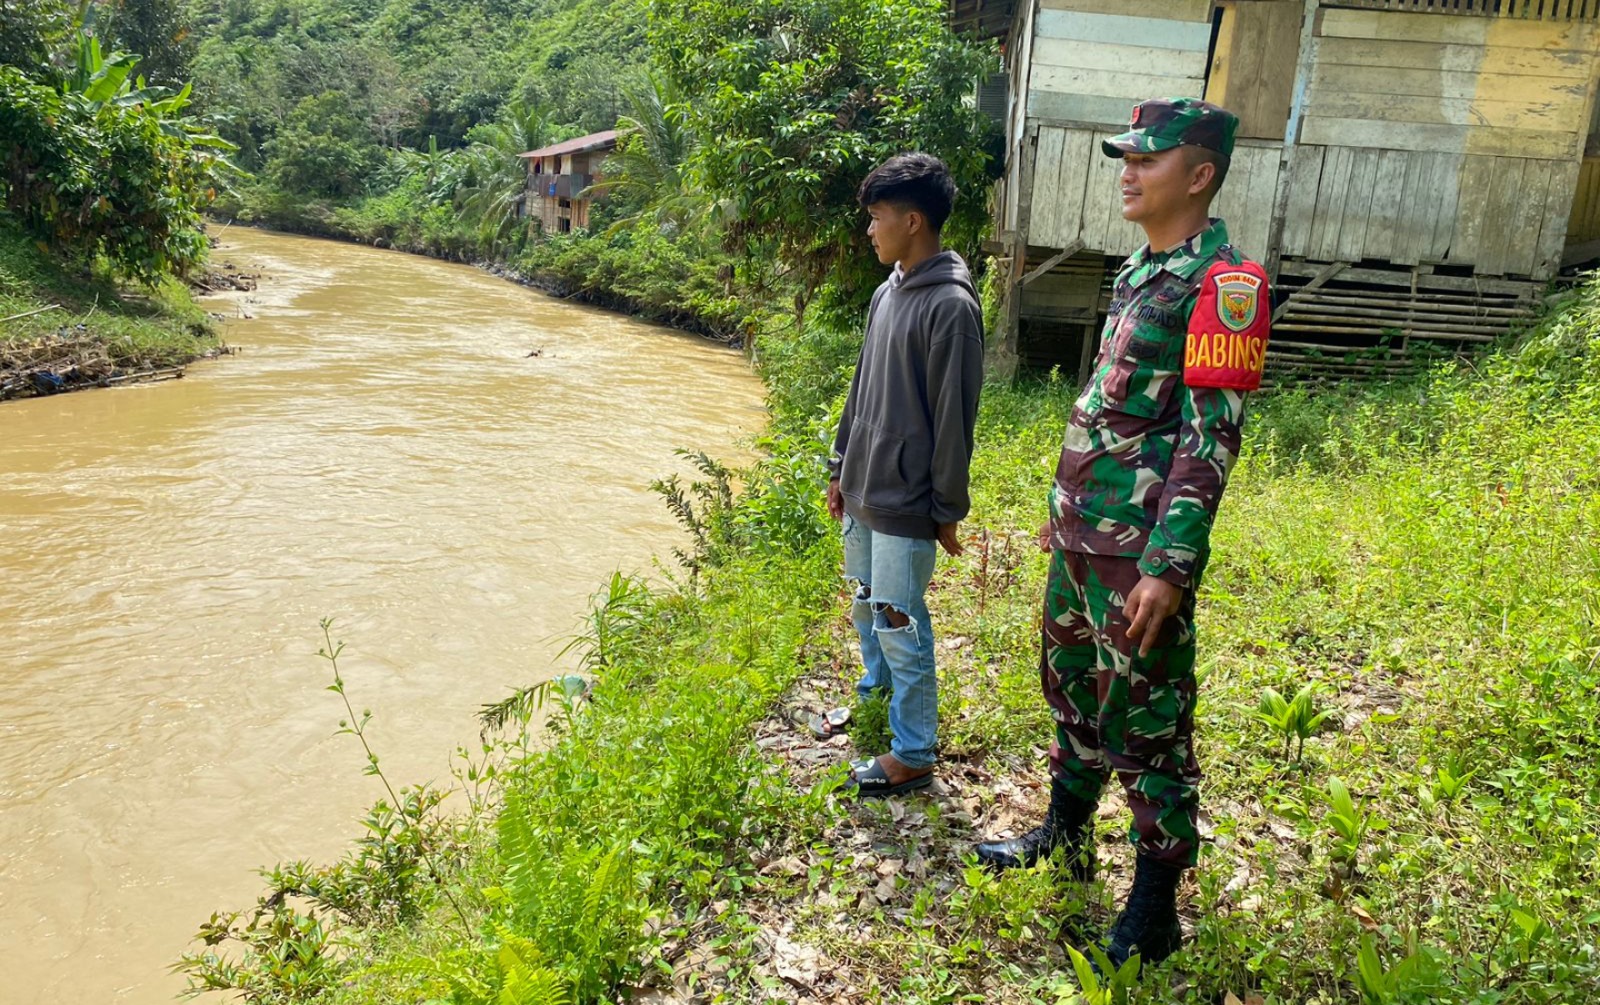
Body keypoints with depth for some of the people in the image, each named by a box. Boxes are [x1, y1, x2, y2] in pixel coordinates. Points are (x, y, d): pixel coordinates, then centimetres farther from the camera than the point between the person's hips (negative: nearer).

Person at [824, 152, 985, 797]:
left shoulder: (950, 306, -17)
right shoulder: (887, 293, 9)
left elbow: (954, 418, -16)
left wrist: (948, 510, -13)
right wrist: (841, 466, 18)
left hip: (905, 502, -8)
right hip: (863, 491, 8)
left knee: (901, 624, 0)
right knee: (867, 605, 22)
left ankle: (913, 755, 14)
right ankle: (876, 696, 43)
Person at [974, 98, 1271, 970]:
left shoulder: (1222, 282, -13)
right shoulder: (1138, 270, 14)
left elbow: (1211, 437, -18)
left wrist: (1168, 565, -22)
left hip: (1141, 551, -8)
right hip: (1082, 536, 9)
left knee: (1145, 726, 3)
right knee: (1074, 692, 21)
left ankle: (1153, 911, 19)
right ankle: (1065, 834, 41)